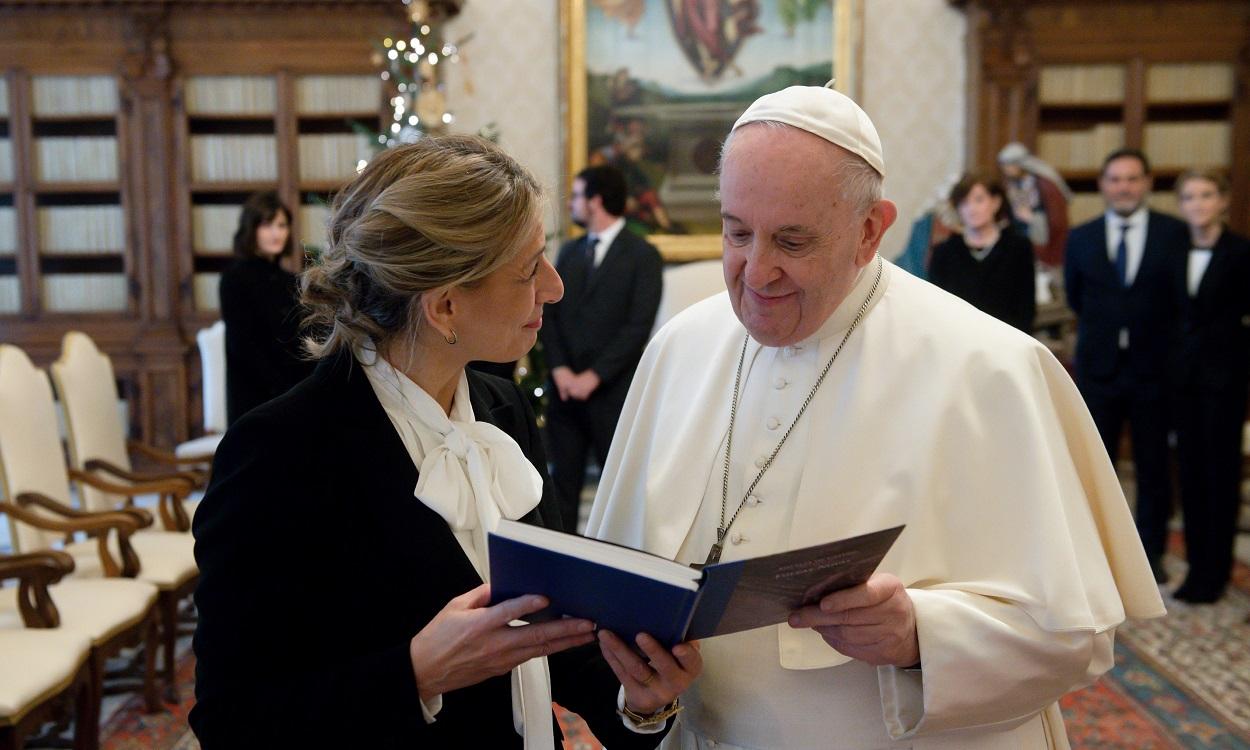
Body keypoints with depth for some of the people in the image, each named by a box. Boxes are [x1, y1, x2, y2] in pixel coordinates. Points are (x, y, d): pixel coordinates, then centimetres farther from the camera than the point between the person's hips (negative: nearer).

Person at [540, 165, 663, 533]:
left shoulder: (642, 255, -3)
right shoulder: (569, 251, 15)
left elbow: (638, 326, -10)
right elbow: (549, 313, 11)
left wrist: (593, 377, -13)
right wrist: (560, 369, -3)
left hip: (612, 392, -5)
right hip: (565, 389, 5)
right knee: (563, 482, 7)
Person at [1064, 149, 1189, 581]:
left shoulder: (1174, 234, -4)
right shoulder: (1081, 238, 3)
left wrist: (1153, 331, 1)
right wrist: (1103, 327, 7)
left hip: (1153, 367, -2)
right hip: (1098, 367, 2)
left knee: (1154, 464, 8)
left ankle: (1151, 550, 20)